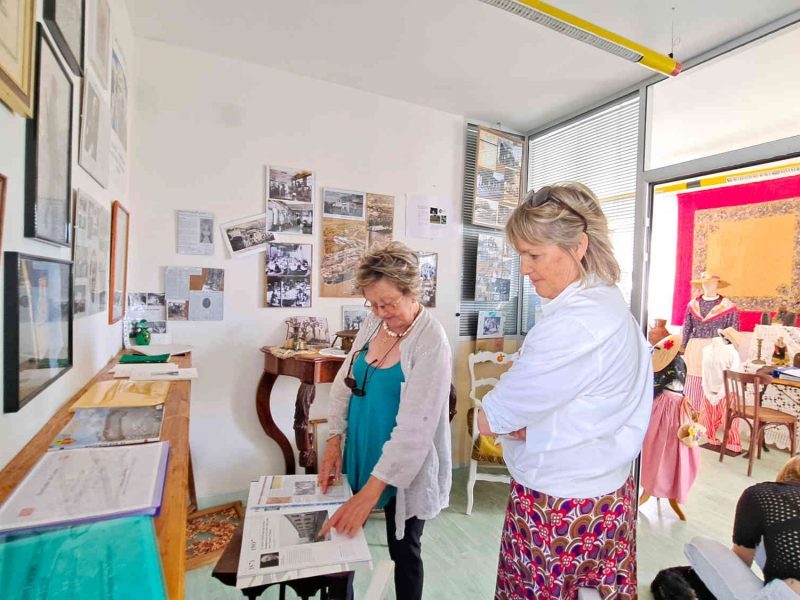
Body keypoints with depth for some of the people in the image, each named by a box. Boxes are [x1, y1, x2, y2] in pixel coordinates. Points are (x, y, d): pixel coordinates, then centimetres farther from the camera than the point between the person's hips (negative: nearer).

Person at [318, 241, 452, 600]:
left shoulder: (431, 343, -23)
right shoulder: (373, 322, -3)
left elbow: (415, 427, -26)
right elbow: (345, 381, 5)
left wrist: (371, 492, -27)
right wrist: (334, 441, -1)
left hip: (404, 469, -6)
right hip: (360, 454, 6)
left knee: (404, 550, 15)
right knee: (341, 537, 21)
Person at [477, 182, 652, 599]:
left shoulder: (573, 324, -29)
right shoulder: (609, 302, 2)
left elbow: (490, 421, -23)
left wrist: (523, 428, -4)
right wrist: (541, 423, -11)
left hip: (559, 505, -9)